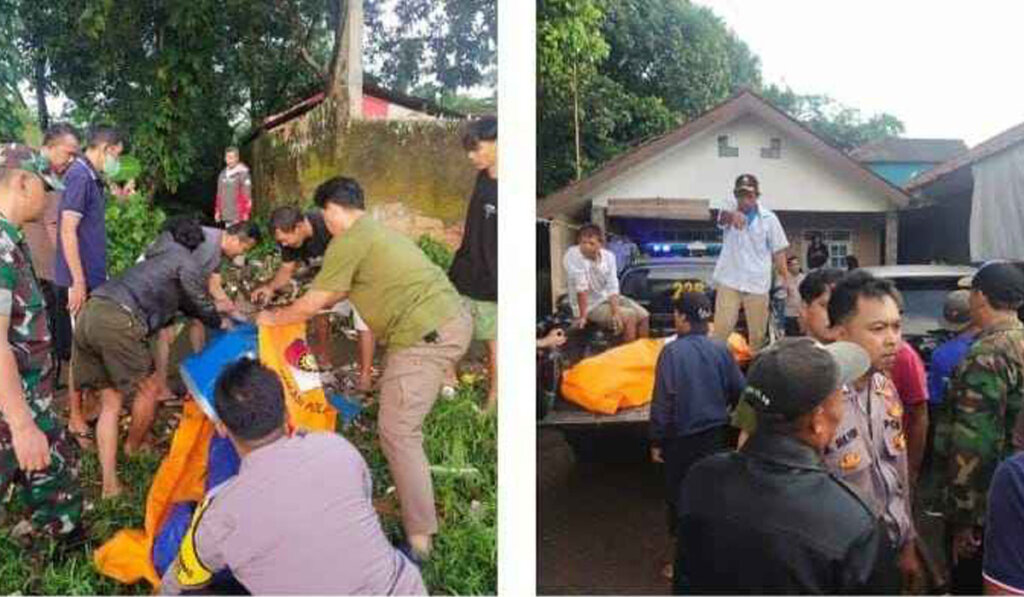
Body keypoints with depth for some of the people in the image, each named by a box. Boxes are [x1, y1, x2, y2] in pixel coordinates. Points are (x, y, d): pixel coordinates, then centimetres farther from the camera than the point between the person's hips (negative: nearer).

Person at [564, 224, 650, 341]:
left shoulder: (608, 256, -8)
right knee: (629, 316, -19)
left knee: (643, 315, -7)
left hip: (608, 299, 5)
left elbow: (612, 288, -13)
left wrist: (615, 312, -26)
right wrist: (583, 317, -26)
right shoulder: (573, 256, -22)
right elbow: (581, 288, -26)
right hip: (590, 306, -5)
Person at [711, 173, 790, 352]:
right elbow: (723, 216, -26)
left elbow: (778, 250, 5)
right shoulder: (730, 212, -1)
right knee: (721, 328, -8)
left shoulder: (769, 218, 1)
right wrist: (733, 215, -50)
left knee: (758, 334, 8)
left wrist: (785, 278, -2)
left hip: (758, 283, 1)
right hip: (729, 280, -1)